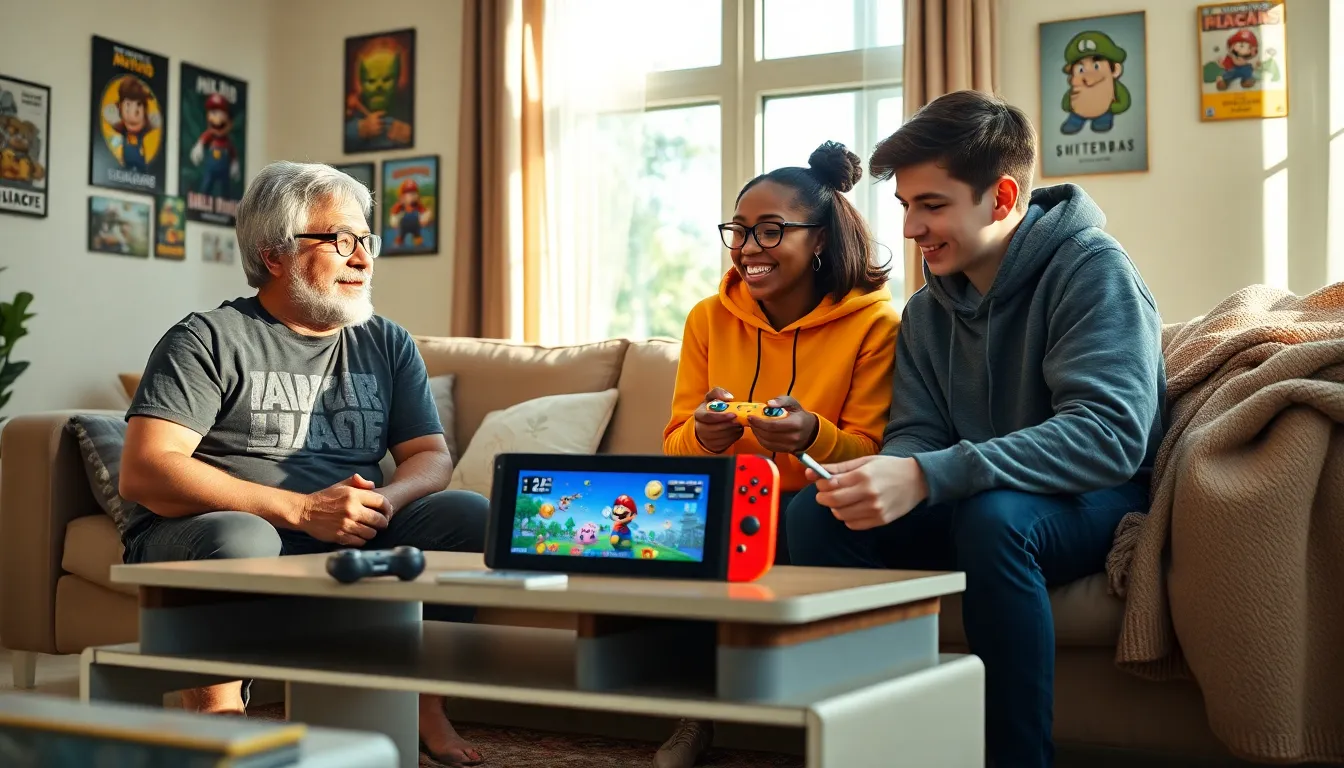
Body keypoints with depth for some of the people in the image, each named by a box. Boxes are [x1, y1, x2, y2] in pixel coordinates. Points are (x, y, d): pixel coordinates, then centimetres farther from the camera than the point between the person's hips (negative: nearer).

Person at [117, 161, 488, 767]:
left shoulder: (387, 345, 15)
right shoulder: (207, 340, -2)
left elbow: (431, 457, 12)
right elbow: (142, 471, -14)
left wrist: (384, 501, -15)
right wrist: (300, 509, -23)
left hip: (350, 539, 5)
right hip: (201, 534, -4)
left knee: (470, 515, -15)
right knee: (239, 538, -37)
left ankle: (422, 706, -8)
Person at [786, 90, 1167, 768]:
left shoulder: (1092, 270, -15)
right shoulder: (927, 311, 7)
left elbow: (1110, 433, -29)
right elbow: (915, 435, 3)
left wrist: (927, 476, -40)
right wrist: (882, 476, -25)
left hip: (1095, 503, -5)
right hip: (973, 504, 6)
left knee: (993, 514, -38)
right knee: (813, 512, -16)